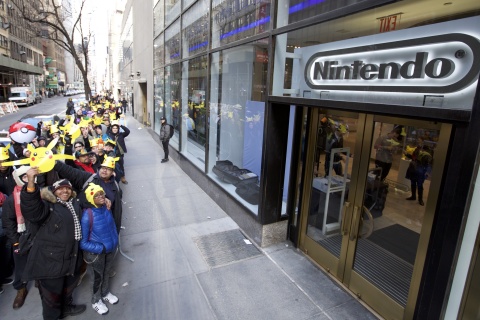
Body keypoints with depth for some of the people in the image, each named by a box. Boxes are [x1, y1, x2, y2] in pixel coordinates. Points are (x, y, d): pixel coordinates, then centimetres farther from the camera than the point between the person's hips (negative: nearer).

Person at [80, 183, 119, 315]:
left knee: (107, 273, 27)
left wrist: (115, 241, 4)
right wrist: (101, 248, -23)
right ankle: (96, 301, 47)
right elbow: (82, 243, -23)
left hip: (111, 248, 5)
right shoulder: (87, 216, -31)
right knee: (97, 277, 20)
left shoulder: (106, 208, -14)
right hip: (96, 253, -5)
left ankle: (105, 293, 54)